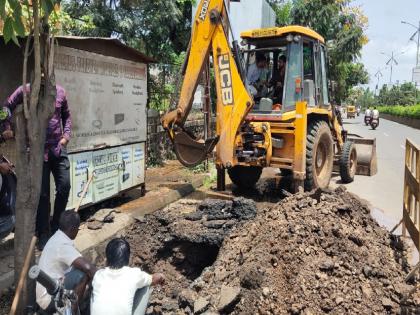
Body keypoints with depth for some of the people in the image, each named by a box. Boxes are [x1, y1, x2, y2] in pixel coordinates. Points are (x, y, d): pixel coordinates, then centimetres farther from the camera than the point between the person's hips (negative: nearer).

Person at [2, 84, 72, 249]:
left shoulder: (60, 91, 4)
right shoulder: (25, 90, -4)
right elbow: (7, 107, 6)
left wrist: (66, 135, 5)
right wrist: (7, 128, -8)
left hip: (59, 147, 2)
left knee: (64, 188, 0)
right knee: (42, 193, 3)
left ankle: (56, 228, 23)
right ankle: (44, 235, 17)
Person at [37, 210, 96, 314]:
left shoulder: (57, 238, 5)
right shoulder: (63, 245, -24)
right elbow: (88, 267, -34)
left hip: (44, 294, 10)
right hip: (49, 299, -10)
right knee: (83, 274, -23)